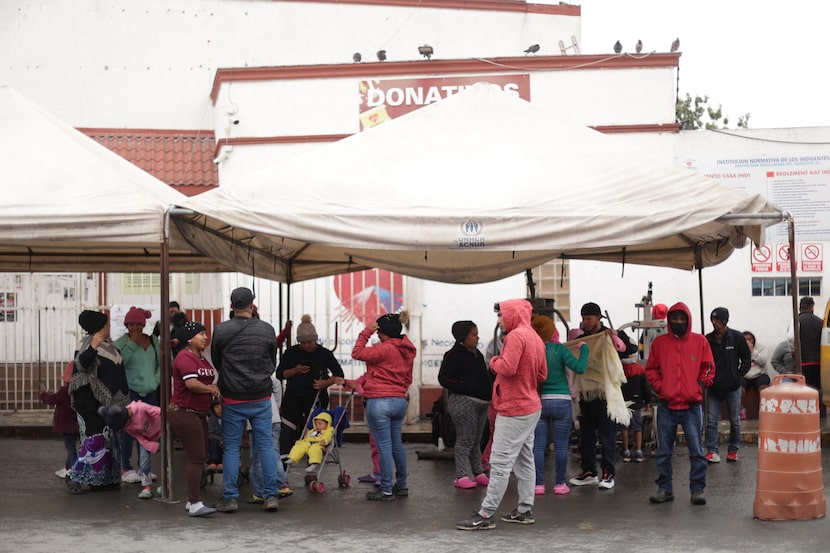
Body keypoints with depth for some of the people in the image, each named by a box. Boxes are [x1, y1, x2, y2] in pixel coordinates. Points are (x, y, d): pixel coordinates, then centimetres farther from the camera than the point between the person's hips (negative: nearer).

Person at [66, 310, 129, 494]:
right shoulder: (87, 343, -12)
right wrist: (92, 347, -42)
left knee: (108, 438, 11)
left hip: (106, 400, 9)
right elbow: (80, 364, -30)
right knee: (94, 438, -14)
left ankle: (102, 479, 19)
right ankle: (75, 476, -7)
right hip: (90, 400, -9)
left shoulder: (107, 344, 13)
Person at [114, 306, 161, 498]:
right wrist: (133, 344, -16)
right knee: (129, 431, 2)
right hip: (130, 393, -3)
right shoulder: (121, 343, -2)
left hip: (150, 394, 4)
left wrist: (156, 380, 4)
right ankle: (126, 469, 13)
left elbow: (161, 363, 16)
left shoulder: (153, 341, 11)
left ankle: (143, 471, 15)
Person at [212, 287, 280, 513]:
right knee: (265, 444, 7)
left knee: (231, 447, 6)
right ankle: (271, 495, 7)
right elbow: (273, 362, 8)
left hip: (233, 399, -1)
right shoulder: (267, 329, -3)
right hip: (261, 397, 1)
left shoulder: (220, 330, -7)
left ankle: (230, 498, 8)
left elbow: (216, 362, 6)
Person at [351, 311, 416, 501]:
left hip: (379, 401, -8)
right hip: (400, 400, 8)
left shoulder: (384, 349, -16)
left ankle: (386, 490, 1)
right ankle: (401, 486, 26)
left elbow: (357, 353, -13)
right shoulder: (407, 350, 10)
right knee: (397, 444, 18)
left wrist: (365, 333, -6)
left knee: (384, 446, -3)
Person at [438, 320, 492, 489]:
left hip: (481, 402, 8)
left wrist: (489, 391, 10)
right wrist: (464, 386, -19)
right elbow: (443, 378, -13)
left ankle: (478, 473, 18)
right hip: (464, 401, -8)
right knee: (465, 440, -8)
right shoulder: (454, 355, -8)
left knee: (476, 440, 13)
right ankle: (462, 476, -5)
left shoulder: (477, 354, 17)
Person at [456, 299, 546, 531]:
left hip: (513, 410, -10)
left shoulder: (516, 336, -16)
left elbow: (507, 367, -27)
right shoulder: (535, 337, 12)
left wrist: (494, 361, -8)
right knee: (524, 460, 13)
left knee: (500, 463, -8)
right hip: (531, 407, 10)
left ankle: (485, 515, -7)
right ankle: (524, 510, 18)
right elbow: (542, 375, 16)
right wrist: (525, 378, 9)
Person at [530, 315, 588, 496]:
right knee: (561, 446, 6)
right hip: (561, 401, -2)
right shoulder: (558, 349, -10)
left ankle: (538, 484, 6)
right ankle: (560, 484, 10)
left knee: (538, 445, 6)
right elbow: (580, 368, -14)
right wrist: (584, 348, -1)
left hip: (538, 402, 2)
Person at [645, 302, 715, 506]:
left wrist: (700, 385, -3)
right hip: (666, 406, 1)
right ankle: (664, 488, 15)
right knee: (663, 452, 6)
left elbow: (708, 368, 9)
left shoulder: (700, 341, 4)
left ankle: (697, 489, 7)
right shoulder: (659, 342, 6)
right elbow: (651, 369, 12)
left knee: (696, 451, -1)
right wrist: (659, 387, 0)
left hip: (692, 406, -1)